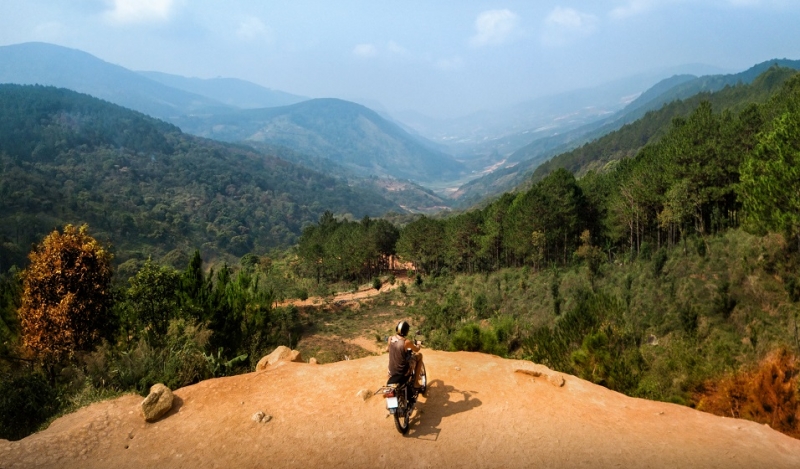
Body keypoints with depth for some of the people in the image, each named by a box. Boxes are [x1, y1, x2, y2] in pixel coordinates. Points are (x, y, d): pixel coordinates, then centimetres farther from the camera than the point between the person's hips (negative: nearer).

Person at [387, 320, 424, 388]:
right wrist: (418, 344, 24)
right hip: (403, 372, -5)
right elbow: (417, 350, 2)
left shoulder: (390, 339, -4)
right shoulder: (407, 342, -19)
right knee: (419, 355, 12)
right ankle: (416, 382, 14)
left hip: (392, 372, 5)